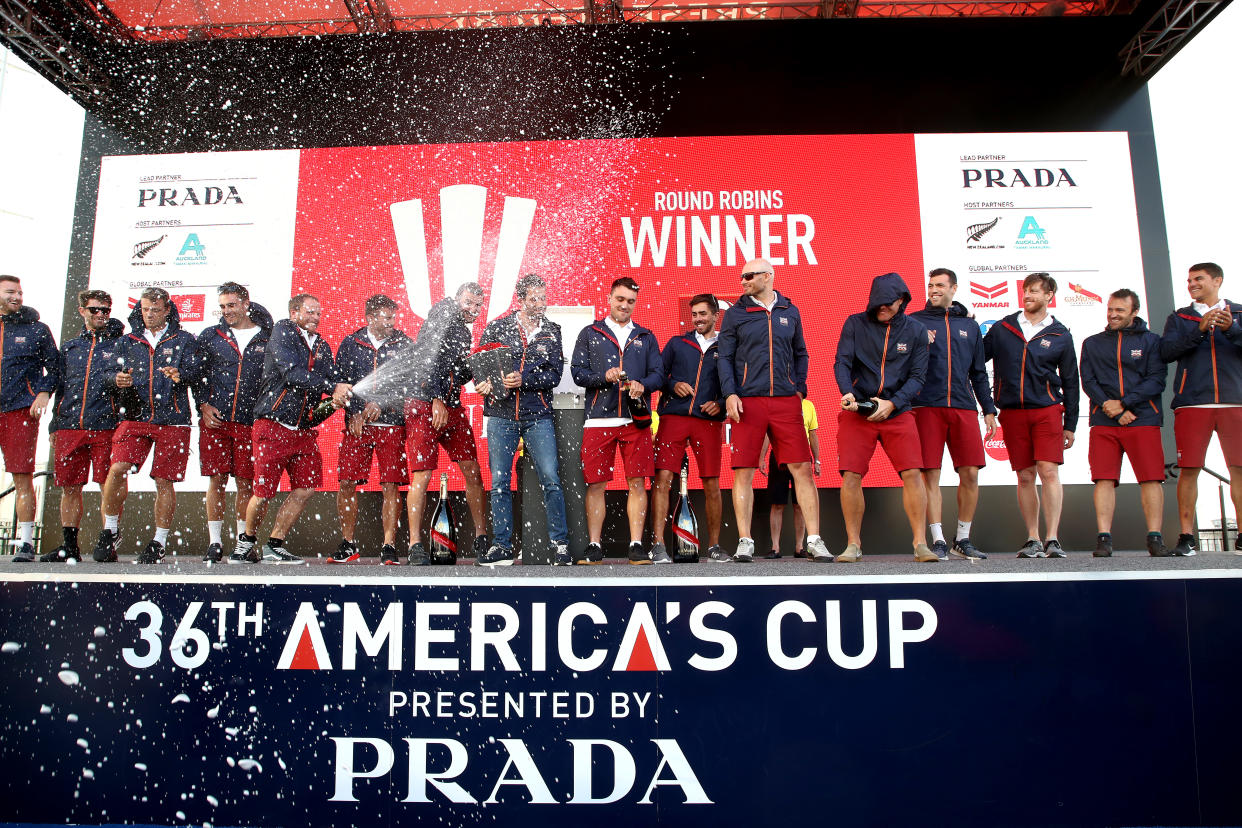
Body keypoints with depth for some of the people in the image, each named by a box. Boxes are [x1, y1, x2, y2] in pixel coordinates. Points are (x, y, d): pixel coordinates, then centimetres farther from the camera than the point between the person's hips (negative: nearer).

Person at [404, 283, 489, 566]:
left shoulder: (465, 333, 18)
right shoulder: (443, 314, -5)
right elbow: (425, 359, -14)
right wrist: (437, 400, -18)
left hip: (452, 407, 7)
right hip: (424, 405, -7)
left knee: (473, 472, 2)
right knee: (422, 476, -7)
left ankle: (481, 539, 9)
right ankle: (416, 545, 2)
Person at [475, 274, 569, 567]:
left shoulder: (552, 332, 8)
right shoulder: (497, 328, 6)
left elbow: (554, 375, 0)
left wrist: (523, 380, -15)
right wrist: (483, 383, -13)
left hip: (538, 416, 0)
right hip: (501, 414, 0)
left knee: (551, 479, -6)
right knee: (499, 482, 3)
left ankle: (560, 543, 6)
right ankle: (502, 547, 14)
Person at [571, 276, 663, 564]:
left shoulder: (645, 337, 18)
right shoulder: (590, 334, 13)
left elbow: (658, 373, 10)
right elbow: (578, 372, 5)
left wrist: (642, 385, -11)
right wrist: (604, 377, -13)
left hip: (636, 420, 1)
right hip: (598, 420, -1)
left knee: (637, 483, -1)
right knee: (595, 484, -1)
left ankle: (637, 545, 4)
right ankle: (594, 546, 7)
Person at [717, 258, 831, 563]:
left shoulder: (790, 312, 14)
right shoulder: (735, 313, 7)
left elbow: (800, 354, 20)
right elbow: (725, 356, 5)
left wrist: (799, 388, 8)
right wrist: (730, 394, -7)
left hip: (786, 401, 2)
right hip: (747, 402, -1)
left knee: (803, 469, -3)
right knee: (744, 472, -2)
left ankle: (814, 541, 4)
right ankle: (745, 543, 6)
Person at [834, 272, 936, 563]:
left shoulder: (916, 331, 4)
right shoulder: (855, 324, 3)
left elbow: (917, 377, 1)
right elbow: (841, 363, -3)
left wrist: (892, 403, -14)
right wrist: (847, 392, -22)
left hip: (897, 411, 1)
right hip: (857, 412, 0)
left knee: (912, 473, -8)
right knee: (851, 476, -7)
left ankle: (920, 544, 2)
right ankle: (853, 545, 5)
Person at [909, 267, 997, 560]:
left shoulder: (969, 325, 18)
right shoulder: (915, 322, 9)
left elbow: (979, 373, 20)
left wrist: (989, 409, 14)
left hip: (964, 407, 3)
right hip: (927, 407, -3)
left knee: (970, 474, -2)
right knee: (930, 475, -5)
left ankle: (963, 539, 12)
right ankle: (938, 541, 3)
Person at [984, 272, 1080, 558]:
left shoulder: (1060, 335, 6)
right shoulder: (1002, 328, 9)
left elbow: (1070, 382, 9)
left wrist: (1070, 424, 8)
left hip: (1047, 410, -1)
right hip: (1012, 413, 1)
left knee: (1049, 472, -11)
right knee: (1025, 477, 4)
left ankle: (1052, 539, -6)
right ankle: (1032, 540, 10)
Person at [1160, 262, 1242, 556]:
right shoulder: (1179, 318, 16)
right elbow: (1166, 351, -1)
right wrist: (1200, 329, -11)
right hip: (1192, 402, 0)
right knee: (1188, 469, -4)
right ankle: (1186, 537, 0)